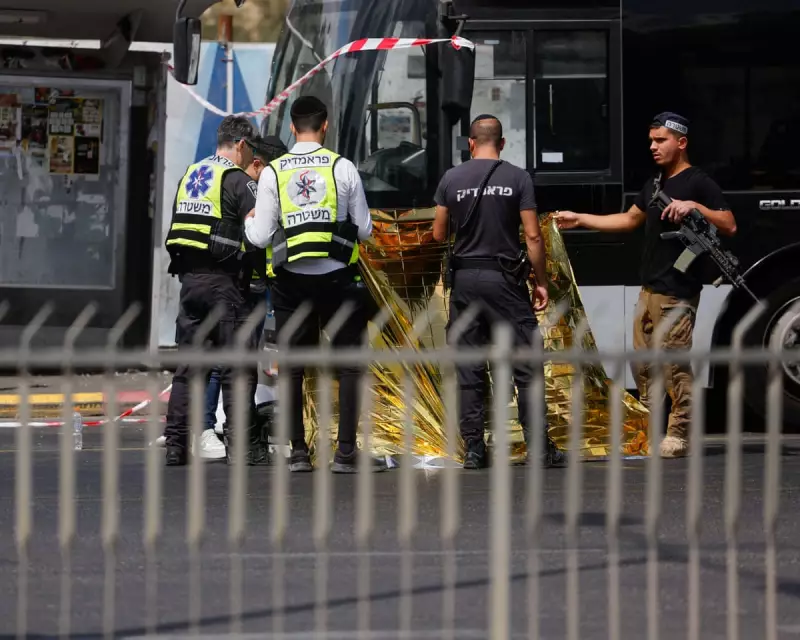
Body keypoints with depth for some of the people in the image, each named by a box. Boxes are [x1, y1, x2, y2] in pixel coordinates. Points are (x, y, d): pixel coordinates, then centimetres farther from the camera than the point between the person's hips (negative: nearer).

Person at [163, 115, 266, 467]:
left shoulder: (189, 177, 16)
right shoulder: (238, 181, -7)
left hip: (189, 278, 7)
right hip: (224, 280, -7)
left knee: (188, 365, 8)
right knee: (237, 367, -3)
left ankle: (175, 444, 5)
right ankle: (242, 445, -5)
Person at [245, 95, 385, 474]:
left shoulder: (273, 172, -2)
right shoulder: (343, 168, -4)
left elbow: (260, 237, -2)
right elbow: (365, 230, -1)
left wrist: (249, 220, 20)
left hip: (292, 281, 1)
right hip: (338, 277, -1)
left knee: (291, 365, 10)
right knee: (349, 363, 4)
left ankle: (298, 451, 9)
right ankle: (346, 452, -1)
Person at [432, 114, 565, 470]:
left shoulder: (452, 179, 2)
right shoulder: (517, 178, -3)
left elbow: (438, 234, 7)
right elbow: (532, 235, -6)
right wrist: (540, 282, 1)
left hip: (465, 277, 2)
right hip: (506, 278, -2)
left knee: (468, 370, 6)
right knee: (525, 366, 2)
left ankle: (473, 450, 4)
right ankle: (540, 448, -1)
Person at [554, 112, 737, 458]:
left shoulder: (698, 182, -7)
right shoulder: (655, 183, 19)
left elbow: (729, 225, -13)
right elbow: (630, 219, 30)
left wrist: (694, 206, -24)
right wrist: (580, 219, 27)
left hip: (677, 291, -9)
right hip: (650, 288, 9)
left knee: (674, 365, -8)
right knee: (643, 363, 9)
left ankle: (678, 436, -4)